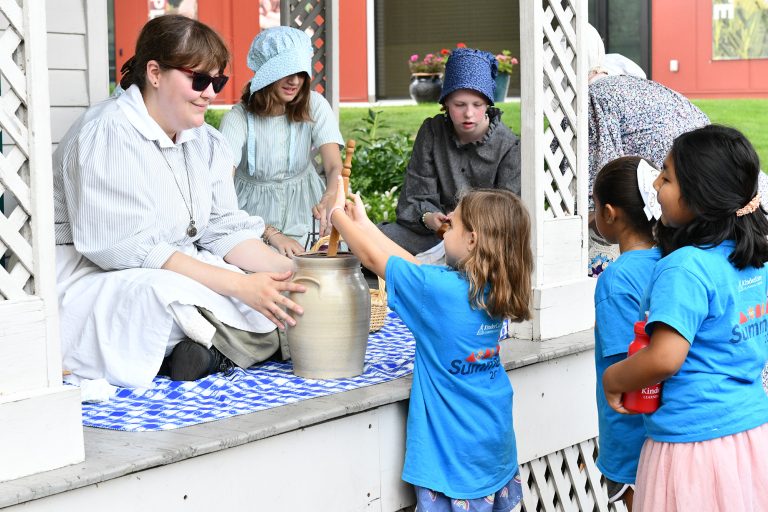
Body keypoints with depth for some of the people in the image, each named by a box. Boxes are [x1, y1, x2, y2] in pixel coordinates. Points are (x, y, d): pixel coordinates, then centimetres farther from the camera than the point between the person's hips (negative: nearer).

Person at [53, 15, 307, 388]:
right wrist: (240, 286, -30)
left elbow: (225, 229, 5)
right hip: (92, 279, -8)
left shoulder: (206, 143, 10)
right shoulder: (108, 133, -17)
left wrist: (290, 269, -15)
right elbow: (129, 248, -25)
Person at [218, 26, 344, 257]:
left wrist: (330, 199, -41)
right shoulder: (238, 118, -13)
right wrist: (271, 234, -38)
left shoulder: (314, 106, -4)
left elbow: (335, 167, -16)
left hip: (304, 216, 3)